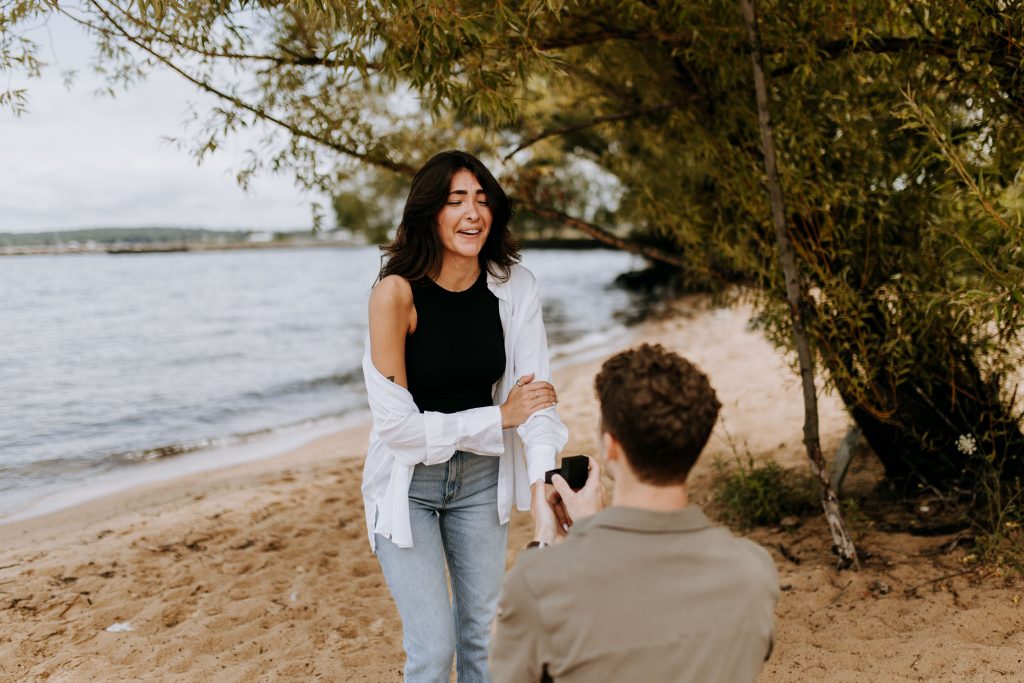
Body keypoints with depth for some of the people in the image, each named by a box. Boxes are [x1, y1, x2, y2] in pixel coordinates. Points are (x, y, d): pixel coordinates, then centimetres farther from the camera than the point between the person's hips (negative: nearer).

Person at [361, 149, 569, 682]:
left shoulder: (514, 285, -12)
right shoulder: (396, 292, -22)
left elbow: (536, 395, -17)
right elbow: (397, 423, -22)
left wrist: (544, 493, -31)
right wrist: (500, 418, -16)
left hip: (481, 478, 4)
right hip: (407, 483, -3)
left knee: (482, 636, 16)